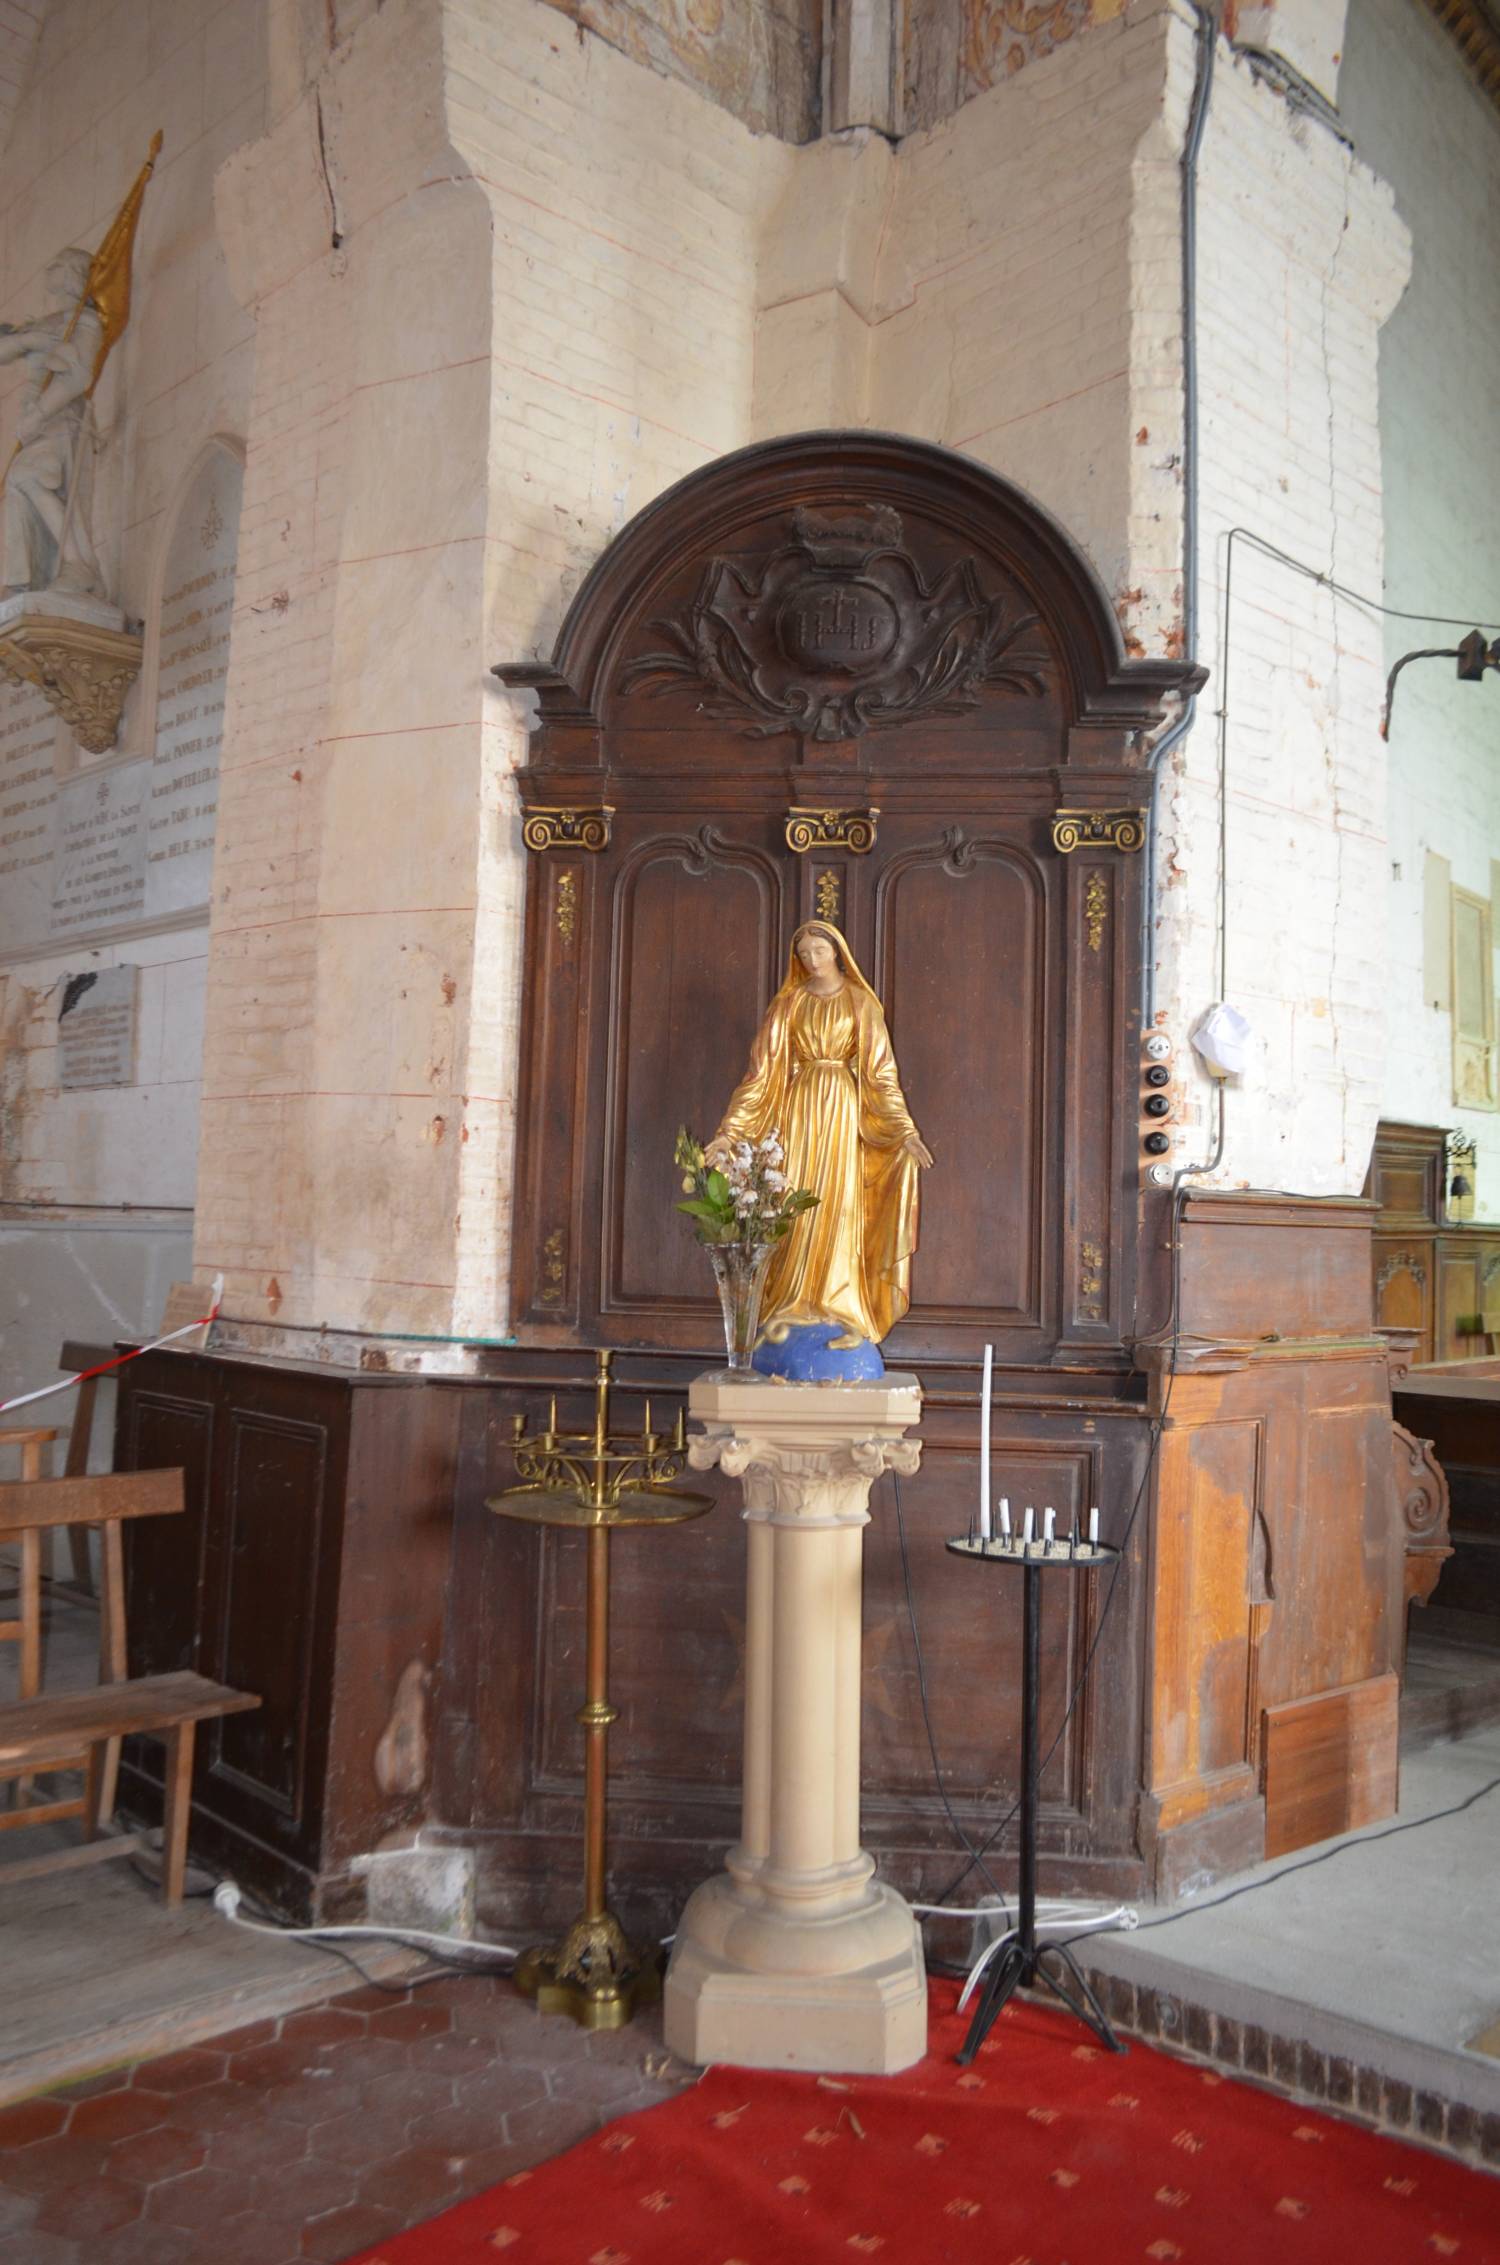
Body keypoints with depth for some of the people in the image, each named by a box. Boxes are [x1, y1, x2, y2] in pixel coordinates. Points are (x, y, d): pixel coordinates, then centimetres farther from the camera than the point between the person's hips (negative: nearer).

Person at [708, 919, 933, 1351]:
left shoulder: (860, 1003, 5)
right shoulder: (788, 1003, 6)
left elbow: (879, 1071, 4)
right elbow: (763, 1069, 2)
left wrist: (904, 1129, -4)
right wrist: (730, 1130, -5)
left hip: (842, 1109, -1)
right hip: (797, 1108, 1)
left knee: (839, 1206, -3)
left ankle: (844, 1314, 1)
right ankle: (789, 1309, 5)